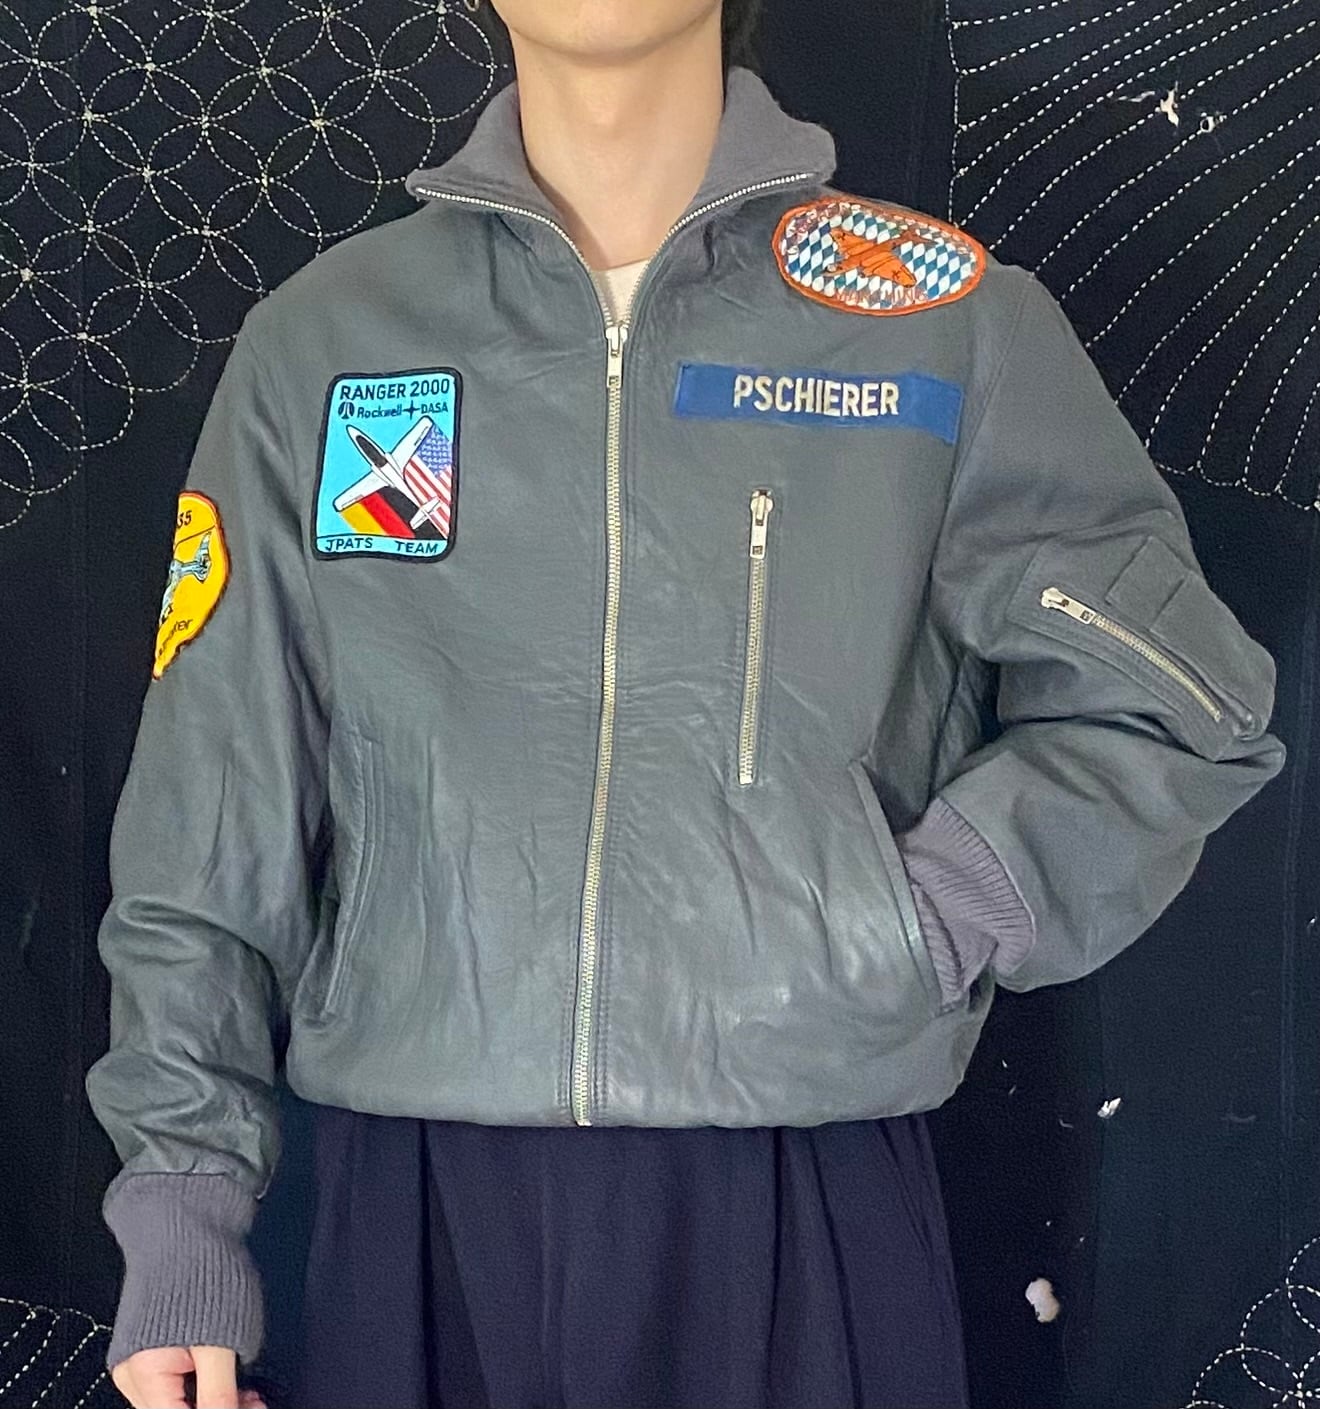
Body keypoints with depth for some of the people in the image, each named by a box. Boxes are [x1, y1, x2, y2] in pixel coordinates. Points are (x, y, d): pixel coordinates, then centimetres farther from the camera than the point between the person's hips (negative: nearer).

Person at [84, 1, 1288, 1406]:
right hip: (415, 1207, 1)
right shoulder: (320, 341, 5)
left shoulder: (952, 318, 1)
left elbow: (1178, 707, 4)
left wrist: (919, 929, -9)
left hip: (811, 1212, -1)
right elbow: (210, 817, 5)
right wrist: (182, 1204, 2)